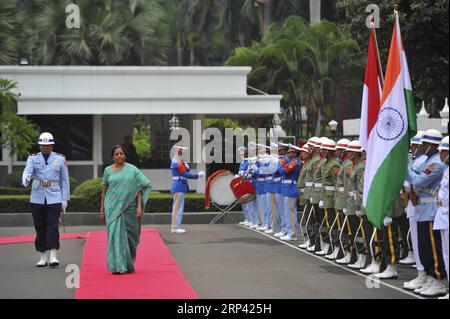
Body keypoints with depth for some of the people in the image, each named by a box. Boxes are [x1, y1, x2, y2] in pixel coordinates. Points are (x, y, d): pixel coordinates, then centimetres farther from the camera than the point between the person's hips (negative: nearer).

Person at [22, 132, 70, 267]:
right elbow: (27, 171, -13)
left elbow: (65, 180, 6)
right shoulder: (33, 158, 6)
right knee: (40, 229, 5)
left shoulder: (60, 159, 5)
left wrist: (65, 199, 1)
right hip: (37, 199, 1)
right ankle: (43, 257, 13)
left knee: (53, 227, -11)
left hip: (54, 199, -1)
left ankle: (53, 257, -13)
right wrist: (25, 180, -37)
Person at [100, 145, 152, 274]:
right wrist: (102, 209, 8)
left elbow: (139, 189, 1)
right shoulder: (108, 170, 6)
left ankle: (129, 264, 25)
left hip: (129, 207, 0)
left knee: (130, 236, 6)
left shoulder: (132, 169, 3)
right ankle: (118, 265, -9)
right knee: (116, 234, -9)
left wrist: (139, 207, -8)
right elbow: (104, 191, 11)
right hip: (113, 207, 0)